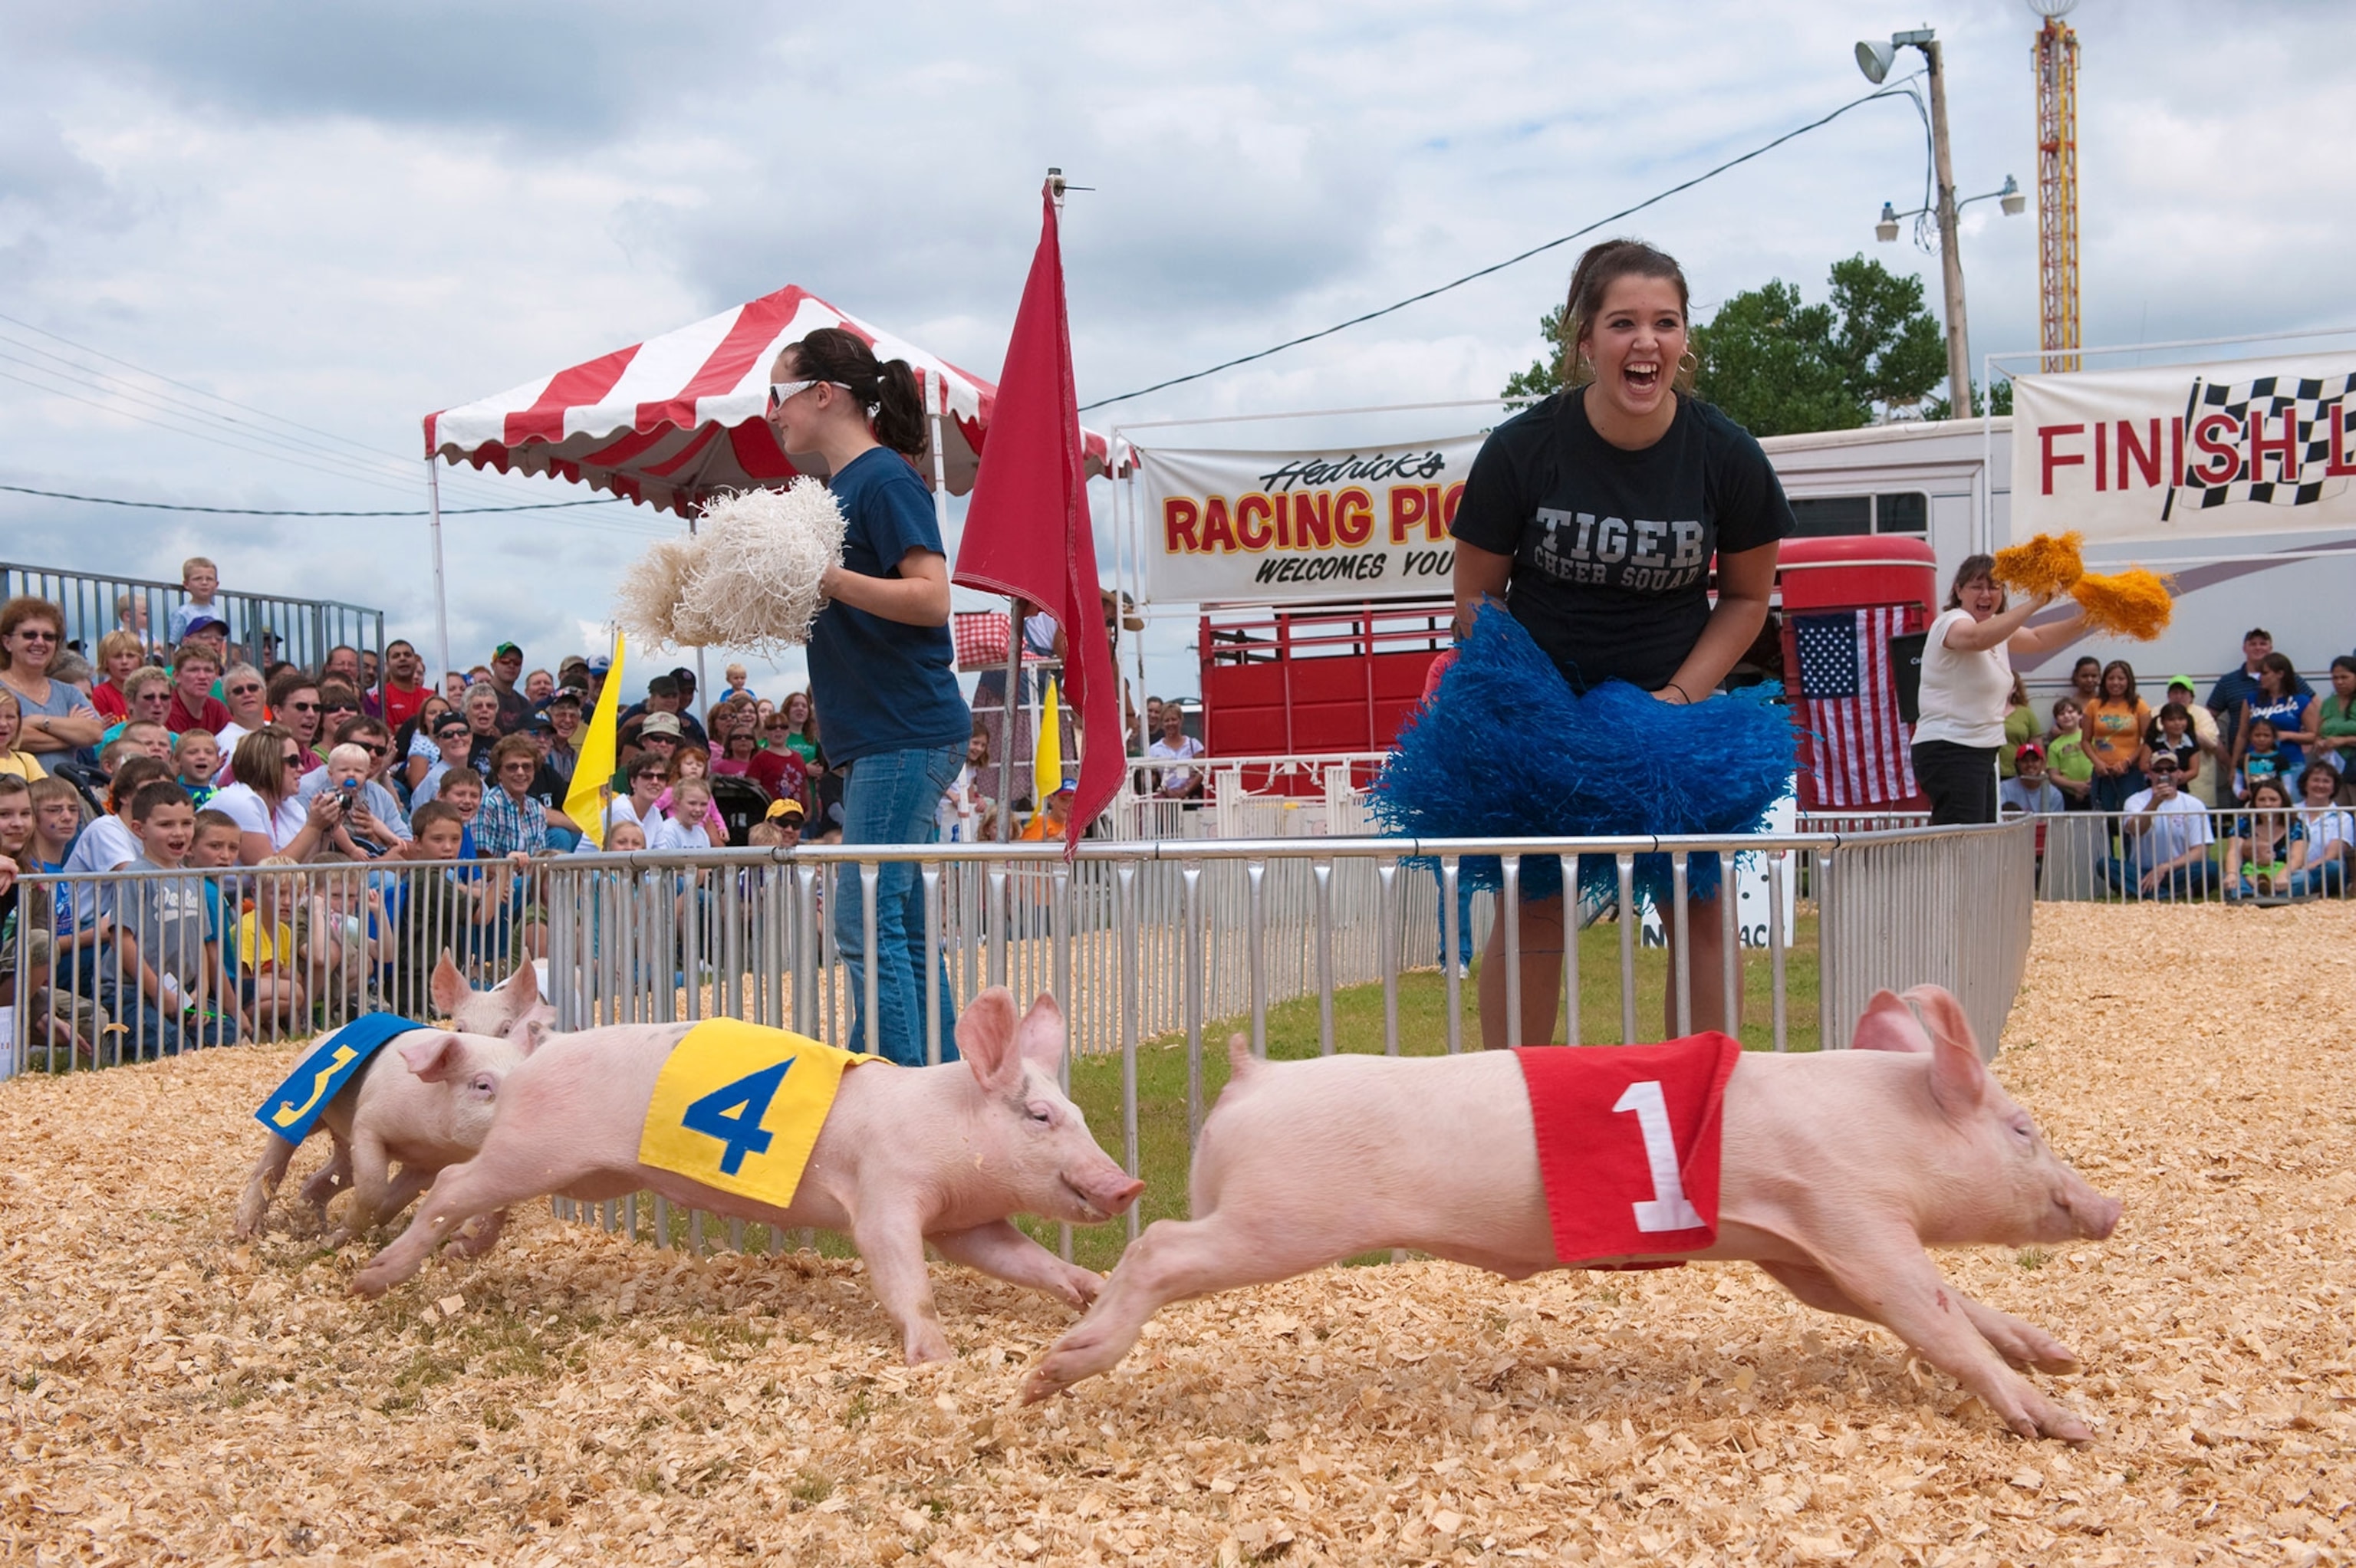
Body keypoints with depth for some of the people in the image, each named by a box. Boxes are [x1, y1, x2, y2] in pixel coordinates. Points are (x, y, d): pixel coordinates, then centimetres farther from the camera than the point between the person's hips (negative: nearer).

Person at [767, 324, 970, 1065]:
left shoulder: (885, 479, -10)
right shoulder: (840, 485, 17)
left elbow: (930, 598, -20)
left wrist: (826, 578, -24)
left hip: (908, 733, -10)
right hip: (878, 739, 10)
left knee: (867, 923, -11)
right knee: (900, 926, 11)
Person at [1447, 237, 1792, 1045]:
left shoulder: (1727, 455, -9)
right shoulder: (1521, 448, -14)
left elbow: (1747, 597, 4)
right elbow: (1476, 596, -3)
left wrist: (1680, 695, -10)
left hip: (1675, 697, 2)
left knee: (1700, 907, -2)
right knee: (1533, 905, -3)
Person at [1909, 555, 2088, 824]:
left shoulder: (1998, 628, 17)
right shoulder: (1951, 623, -12)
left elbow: (2039, 639, 29)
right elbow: (1977, 638, -34)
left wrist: (2081, 620, 12)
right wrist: (2033, 604, -37)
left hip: (1981, 752, 10)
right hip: (1949, 751, -10)